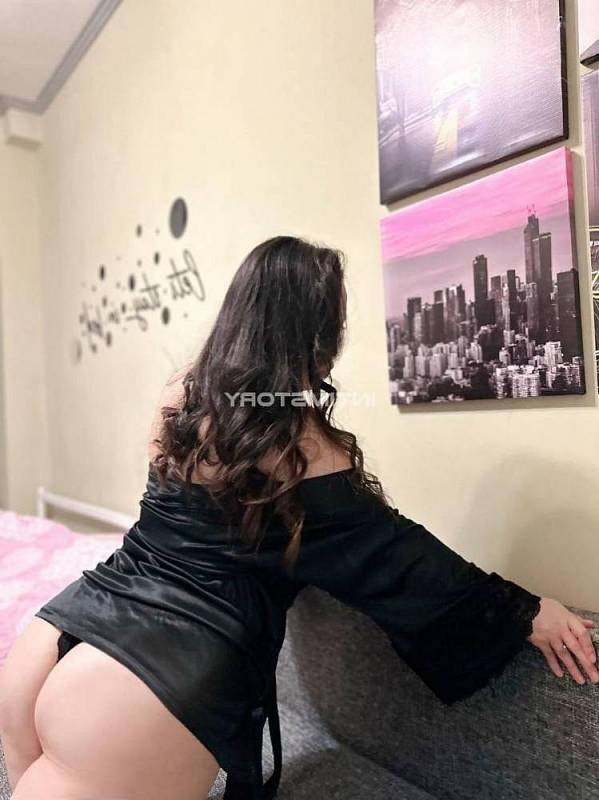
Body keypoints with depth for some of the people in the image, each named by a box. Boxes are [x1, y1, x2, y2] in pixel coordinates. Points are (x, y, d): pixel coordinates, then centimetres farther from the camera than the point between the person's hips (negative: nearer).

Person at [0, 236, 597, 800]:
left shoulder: (180, 395, 6)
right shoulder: (304, 449, -14)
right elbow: (397, 557, -8)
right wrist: (525, 612, 2)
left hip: (77, 615, 8)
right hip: (163, 672, -7)